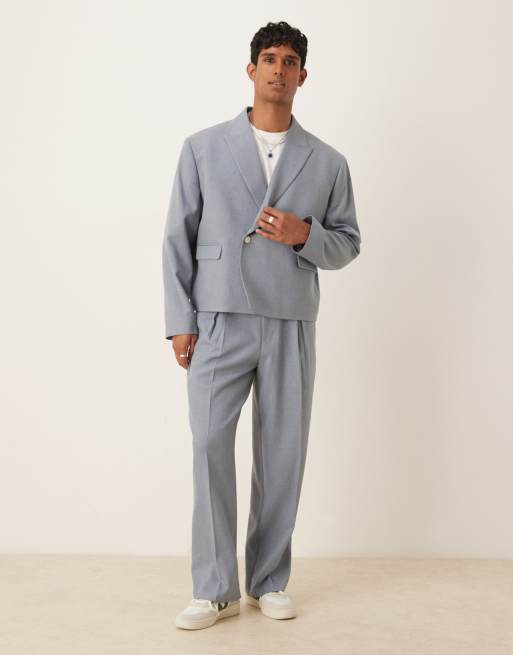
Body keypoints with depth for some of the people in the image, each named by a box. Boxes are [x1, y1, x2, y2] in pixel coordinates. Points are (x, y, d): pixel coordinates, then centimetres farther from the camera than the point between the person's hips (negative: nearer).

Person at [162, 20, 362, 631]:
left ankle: (269, 581, 18)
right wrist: (180, 321, -3)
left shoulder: (328, 162, 10)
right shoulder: (203, 148, 6)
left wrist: (305, 234, -11)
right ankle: (215, 588, 4)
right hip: (219, 323, -1)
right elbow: (178, 238, 5)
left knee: (282, 453, 3)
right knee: (210, 444, -9)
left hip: (291, 327, 2)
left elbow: (347, 244, 11)